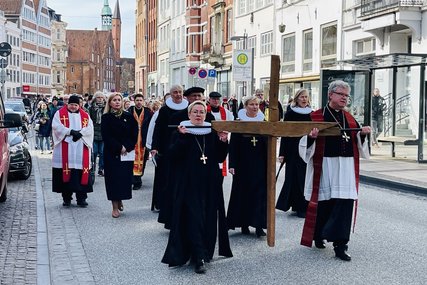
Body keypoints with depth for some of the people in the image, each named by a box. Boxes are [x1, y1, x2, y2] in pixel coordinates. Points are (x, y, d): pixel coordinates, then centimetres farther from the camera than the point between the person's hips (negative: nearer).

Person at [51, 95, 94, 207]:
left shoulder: (85, 116, 14)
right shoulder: (60, 113, 8)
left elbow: (89, 129, 2)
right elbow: (56, 126, -6)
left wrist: (80, 133, -16)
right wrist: (70, 132, -16)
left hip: (81, 151, 2)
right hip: (65, 150, -2)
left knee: (81, 174, -1)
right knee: (66, 173, -2)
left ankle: (81, 198, 6)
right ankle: (67, 198, 8)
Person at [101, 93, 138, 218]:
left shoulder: (129, 116, 6)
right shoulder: (106, 118, 0)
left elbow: (134, 134, 3)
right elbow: (106, 136, -7)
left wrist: (126, 147, -10)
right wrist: (119, 147, -12)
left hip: (127, 153, 2)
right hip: (111, 153, -2)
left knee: (125, 177, 2)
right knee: (113, 178, -1)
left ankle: (120, 200, 25)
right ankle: (115, 207, 4)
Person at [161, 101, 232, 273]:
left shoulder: (212, 133, 10)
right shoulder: (181, 132, 0)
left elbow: (220, 158, 8)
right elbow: (173, 156, -11)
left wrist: (223, 141, -7)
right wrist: (181, 137, -20)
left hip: (210, 184, 4)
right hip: (189, 183, -4)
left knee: (209, 218, 7)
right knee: (194, 219, -7)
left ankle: (205, 251, 23)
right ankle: (199, 258, -6)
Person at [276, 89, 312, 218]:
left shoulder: (312, 114, 9)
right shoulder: (290, 113, -2)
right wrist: (282, 153, -9)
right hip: (294, 150, -4)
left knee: (307, 178, 5)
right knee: (297, 178, -2)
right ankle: (300, 207, 5)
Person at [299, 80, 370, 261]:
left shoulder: (349, 119, 14)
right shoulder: (316, 117, -1)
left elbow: (358, 143, 19)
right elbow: (306, 143, -2)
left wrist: (362, 134, -1)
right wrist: (311, 136, -23)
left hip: (346, 167, 4)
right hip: (324, 166, -3)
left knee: (344, 204, -4)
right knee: (323, 202, 5)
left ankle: (340, 246, -1)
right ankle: (318, 236, 29)